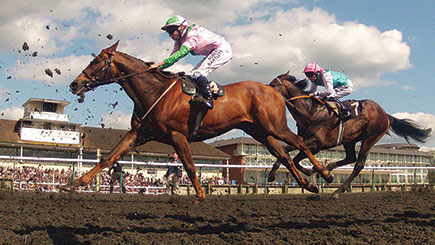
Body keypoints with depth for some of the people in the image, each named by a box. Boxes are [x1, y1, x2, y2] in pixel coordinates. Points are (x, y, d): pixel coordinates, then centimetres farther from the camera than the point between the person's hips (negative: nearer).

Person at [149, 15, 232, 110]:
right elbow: (172, 58, 8)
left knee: (198, 73, -21)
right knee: (193, 75, 6)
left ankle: (208, 99, -23)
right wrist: (158, 67, -7)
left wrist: (159, 64, -36)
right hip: (214, 53, 10)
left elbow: (181, 53, -32)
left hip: (223, 49, -10)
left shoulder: (192, 33, -23)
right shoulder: (179, 41, 6)